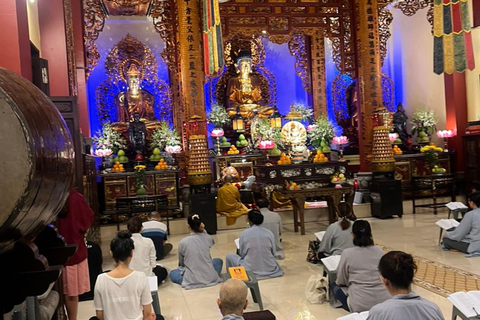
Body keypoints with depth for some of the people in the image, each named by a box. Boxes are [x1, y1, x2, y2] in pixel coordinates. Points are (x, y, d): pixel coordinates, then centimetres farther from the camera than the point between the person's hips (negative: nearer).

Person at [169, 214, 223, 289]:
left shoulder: (183, 242, -10)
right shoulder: (207, 238, -6)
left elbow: (181, 263, 4)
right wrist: (203, 230, 11)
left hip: (192, 281, -1)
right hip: (210, 278, 2)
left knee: (172, 273, 26)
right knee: (218, 261, 31)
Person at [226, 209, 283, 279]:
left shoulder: (244, 234, -8)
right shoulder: (269, 233, -3)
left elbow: (242, 254, 2)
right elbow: (273, 253, 5)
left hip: (251, 269, -3)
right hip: (269, 269, 3)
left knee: (229, 256, 18)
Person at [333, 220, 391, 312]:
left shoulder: (347, 253, -6)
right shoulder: (379, 251, 4)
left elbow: (341, 281, 3)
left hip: (360, 306, -4)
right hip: (385, 302, 4)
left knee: (335, 286, 21)